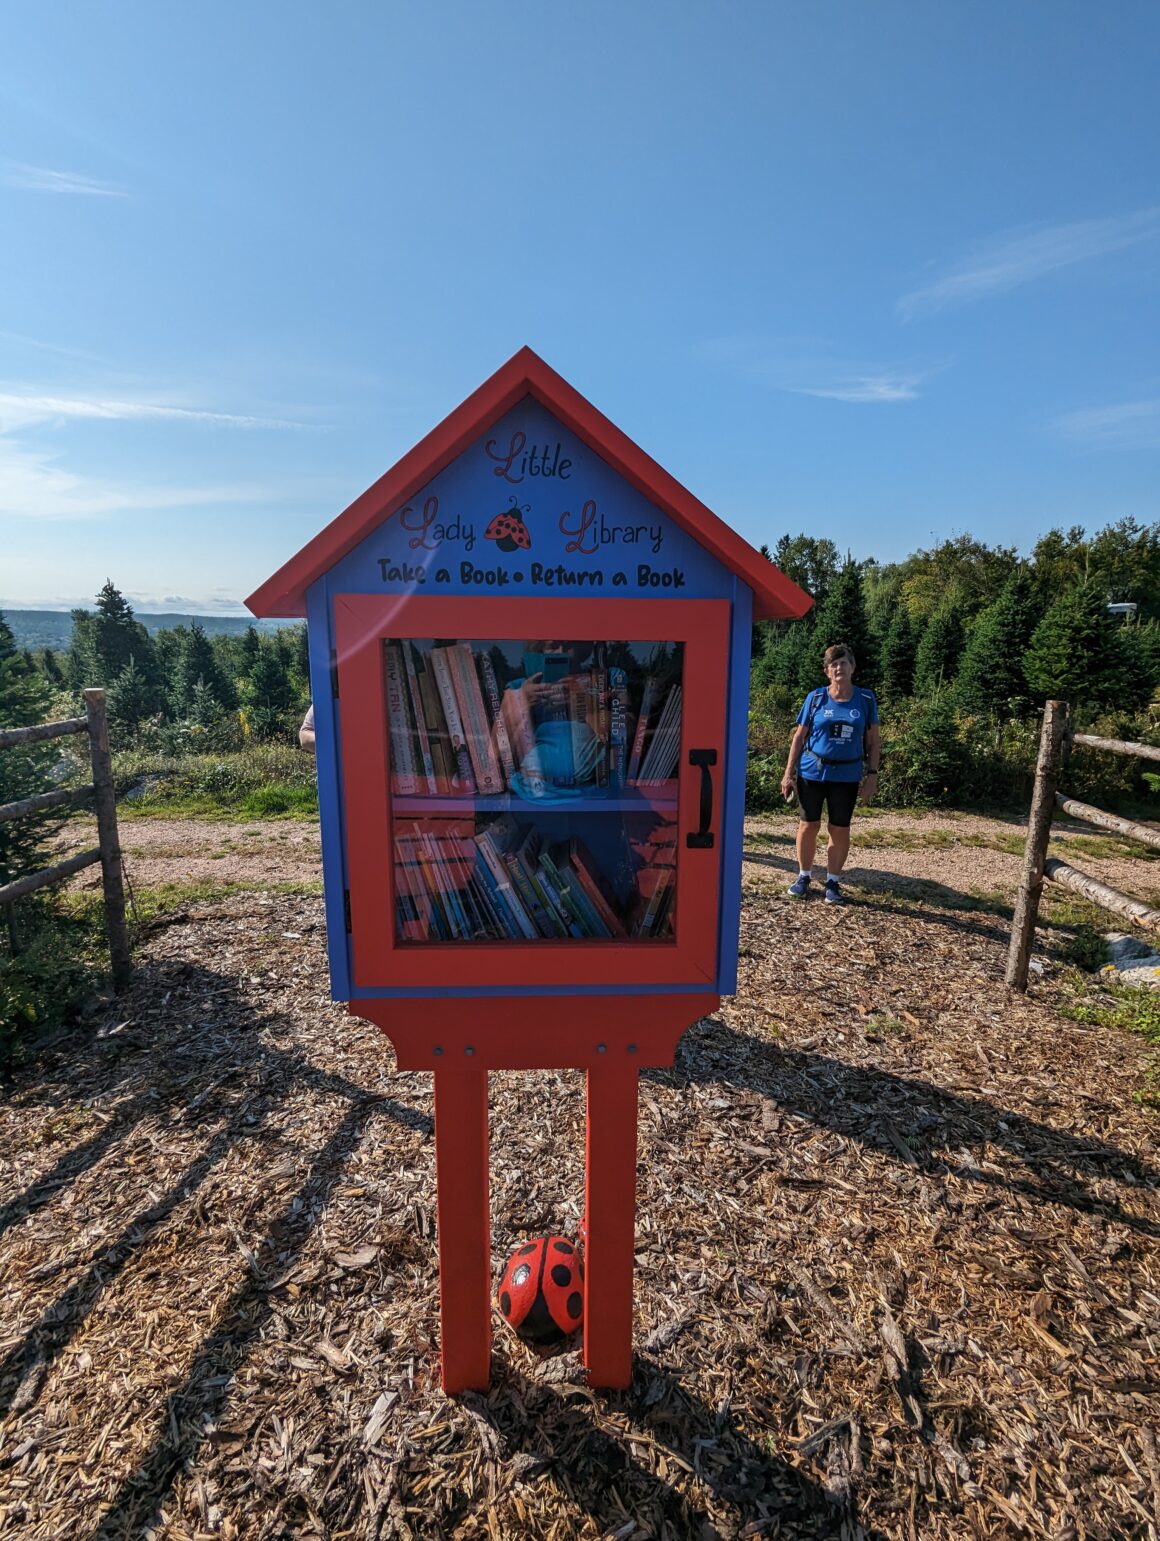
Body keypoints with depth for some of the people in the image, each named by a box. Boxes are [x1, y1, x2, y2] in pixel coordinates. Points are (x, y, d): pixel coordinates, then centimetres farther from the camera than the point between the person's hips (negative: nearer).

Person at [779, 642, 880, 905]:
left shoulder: (865, 699, 1)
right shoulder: (816, 697, -1)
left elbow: (874, 740, 5)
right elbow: (799, 736, 2)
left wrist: (872, 774, -2)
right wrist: (789, 773, -2)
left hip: (847, 776, 0)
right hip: (812, 772, 0)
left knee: (840, 830, 6)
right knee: (809, 825, 8)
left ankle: (833, 882, 21)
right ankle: (804, 876, 24)